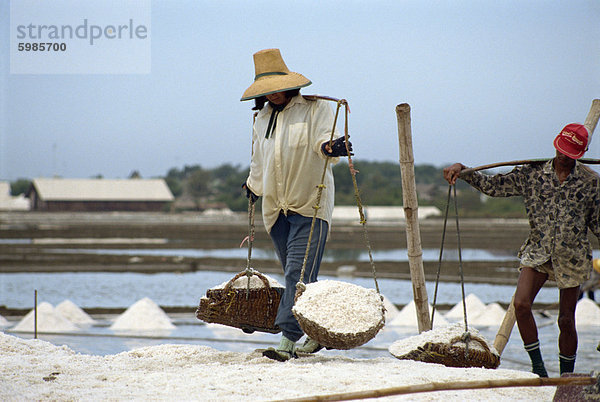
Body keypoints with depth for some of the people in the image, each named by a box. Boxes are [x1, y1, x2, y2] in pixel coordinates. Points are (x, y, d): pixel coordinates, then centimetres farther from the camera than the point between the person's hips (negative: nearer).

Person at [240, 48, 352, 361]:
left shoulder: (315, 109, -2)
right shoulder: (263, 117, 16)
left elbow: (325, 138, -15)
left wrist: (331, 147, -38)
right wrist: (253, 186, 43)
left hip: (310, 206, -6)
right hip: (276, 208, 6)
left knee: (298, 274, -14)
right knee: (296, 276, 6)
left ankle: (288, 341, -20)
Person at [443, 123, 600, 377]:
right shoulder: (532, 174, 2)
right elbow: (493, 186, 3)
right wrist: (461, 170, -7)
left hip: (571, 257, -1)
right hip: (538, 251, 1)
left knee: (566, 320, 3)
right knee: (521, 303, -19)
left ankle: (566, 377, 19)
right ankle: (537, 365, -5)